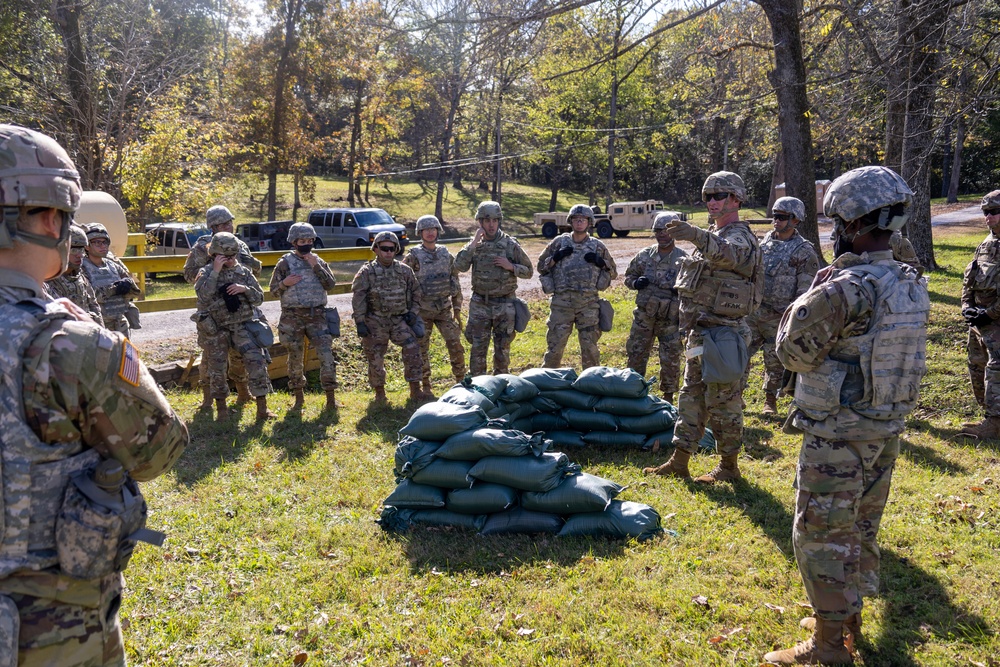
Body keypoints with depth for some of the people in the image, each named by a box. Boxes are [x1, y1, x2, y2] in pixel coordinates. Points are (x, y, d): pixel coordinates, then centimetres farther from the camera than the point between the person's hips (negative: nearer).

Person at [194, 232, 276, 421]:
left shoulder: (243, 272, 7)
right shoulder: (206, 273, -1)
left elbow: (259, 298, 7)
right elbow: (203, 296, -20)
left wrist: (245, 289, -12)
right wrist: (216, 271, -21)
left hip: (242, 326, 1)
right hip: (215, 329, -1)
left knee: (257, 362, -13)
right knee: (216, 370, 6)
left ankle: (262, 407, -8)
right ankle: (221, 407, 26)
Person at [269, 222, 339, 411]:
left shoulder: (318, 262, 9)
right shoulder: (285, 263, 3)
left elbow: (331, 284, -2)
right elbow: (274, 290, 5)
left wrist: (316, 267, -11)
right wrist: (284, 283, -15)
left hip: (317, 316, 1)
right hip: (293, 317, -1)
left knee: (326, 355, -9)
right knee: (295, 358, 7)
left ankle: (331, 397, -2)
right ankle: (298, 397, 21)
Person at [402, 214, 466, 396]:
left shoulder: (446, 255, 6)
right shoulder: (413, 257, -6)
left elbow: (455, 283, 12)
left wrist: (457, 309, 9)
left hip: (444, 308, 3)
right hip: (422, 310, -3)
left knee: (455, 344, -1)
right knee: (422, 348, 3)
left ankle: (461, 381, 12)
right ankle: (425, 386, 15)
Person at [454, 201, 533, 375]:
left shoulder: (510, 244, -3)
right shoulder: (474, 244, 2)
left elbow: (528, 271, 2)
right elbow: (459, 266, -13)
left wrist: (510, 266, -16)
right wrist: (474, 243, -18)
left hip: (504, 305, -1)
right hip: (479, 305, 1)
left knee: (502, 349, 9)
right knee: (477, 348, 4)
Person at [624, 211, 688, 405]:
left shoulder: (683, 259, -3)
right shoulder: (644, 255, 4)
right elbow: (628, 276, 14)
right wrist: (635, 282, -9)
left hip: (671, 318, -2)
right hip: (644, 316, 2)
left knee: (671, 360, 6)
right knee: (636, 354, 9)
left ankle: (668, 396, 21)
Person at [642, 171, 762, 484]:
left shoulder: (739, 237, -14)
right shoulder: (714, 235, 16)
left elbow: (725, 255, -39)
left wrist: (695, 235, -58)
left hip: (722, 334, -10)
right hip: (700, 332, 10)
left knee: (723, 402, -1)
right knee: (691, 397, 12)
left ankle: (729, 466, 12)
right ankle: (679, 462, 19)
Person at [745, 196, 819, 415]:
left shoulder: (804, 251, -8)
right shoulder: (765, 241, 9)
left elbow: (806, 291, -10)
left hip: (777, 317, -5)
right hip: (752, 312, 5)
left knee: (774, 362, 7)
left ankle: (770, 401, 21)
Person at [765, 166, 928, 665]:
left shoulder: (846, 288, -24)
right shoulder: (912, 284, 2)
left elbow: (793, 351, -16)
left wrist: (812, 293, -3)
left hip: (839, 435, -8)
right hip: (887, 429, 8)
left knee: (821, 535, 3)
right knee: (861, 527, 21)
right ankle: (848, 617, 37)